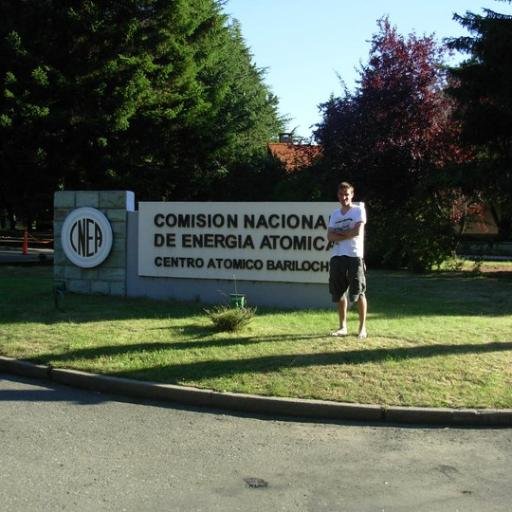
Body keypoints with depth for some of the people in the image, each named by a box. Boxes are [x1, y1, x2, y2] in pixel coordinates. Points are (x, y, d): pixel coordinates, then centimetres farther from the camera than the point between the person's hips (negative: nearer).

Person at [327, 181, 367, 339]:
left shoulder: (358, 210, -1)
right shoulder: (335, 214, 15)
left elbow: (358, 231, -15)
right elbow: (330, 236, 2)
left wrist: (339, 234, -3)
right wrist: (348, 234, -11)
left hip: (354, 256, -5)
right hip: (337, 257, 6)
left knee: (359, 292, -2)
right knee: (339, 293, 9)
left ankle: (362, 328, 6)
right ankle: (343, 327, 19)